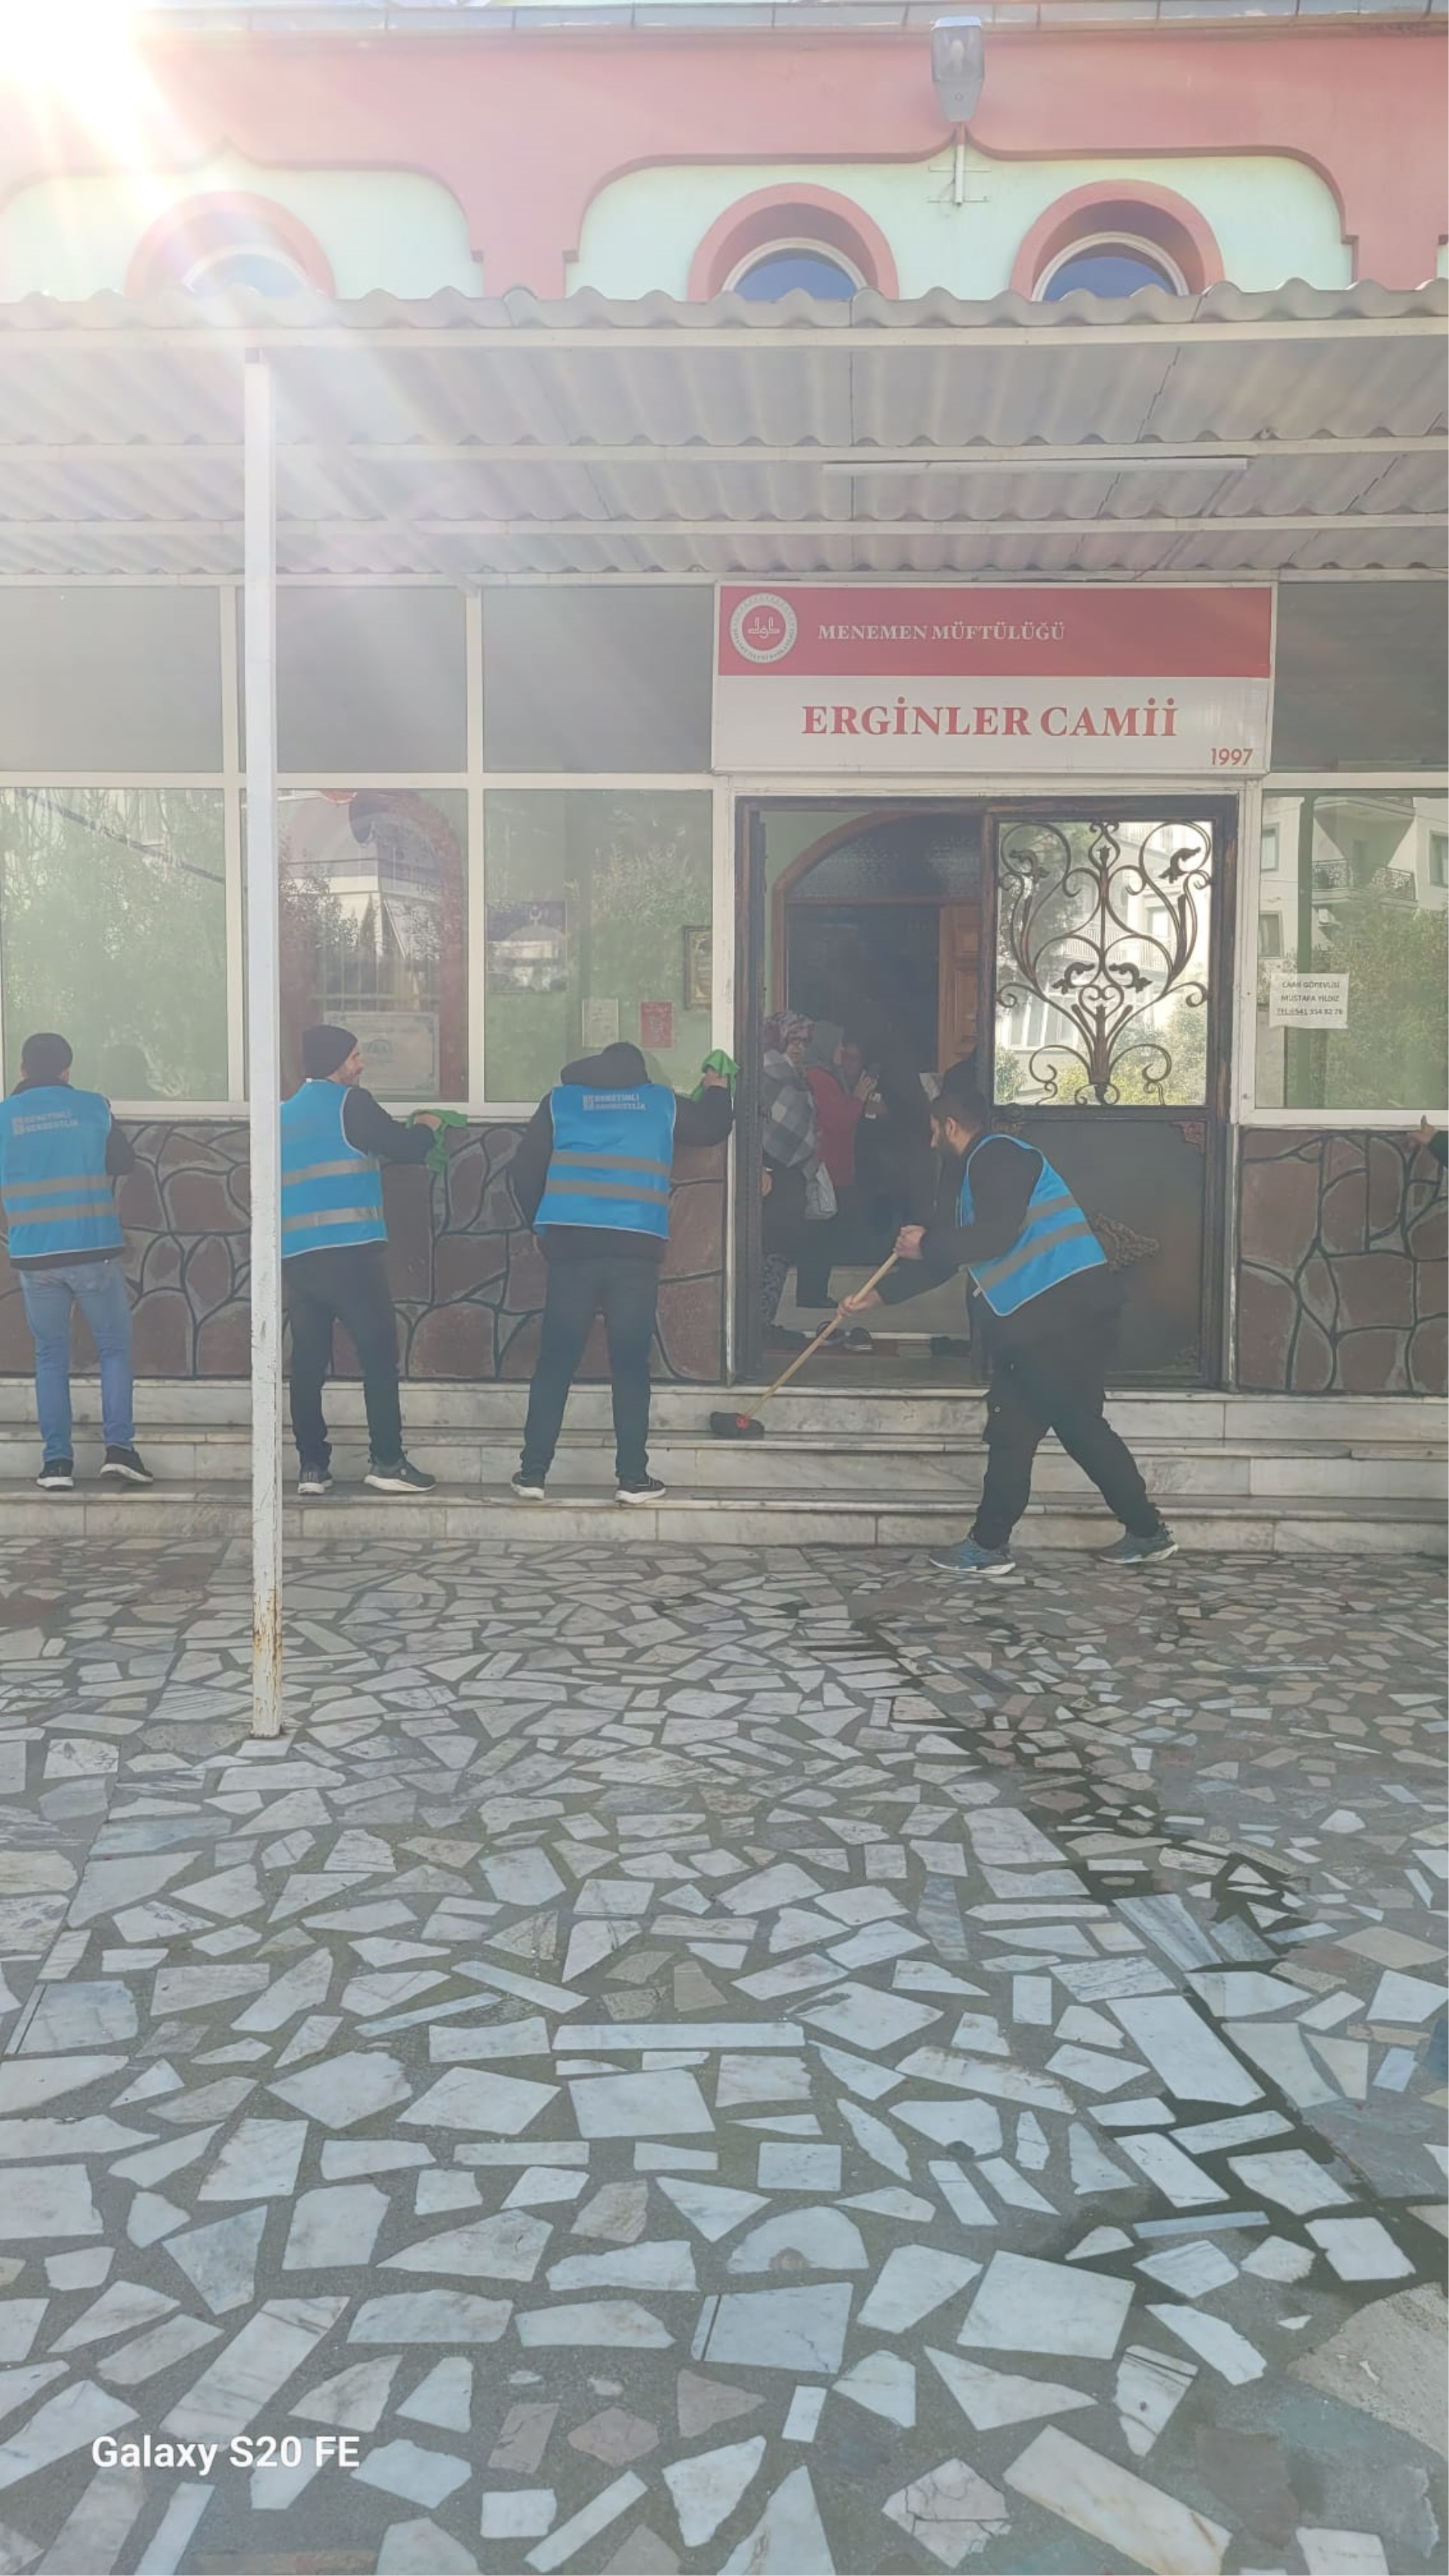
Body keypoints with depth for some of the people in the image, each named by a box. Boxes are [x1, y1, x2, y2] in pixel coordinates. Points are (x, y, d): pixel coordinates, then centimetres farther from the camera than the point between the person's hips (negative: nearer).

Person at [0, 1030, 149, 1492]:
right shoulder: (92, 1106, 0)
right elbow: (124, 1162, 11)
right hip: (93, 1251, -2)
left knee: (50, 1355, 11)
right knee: (114, 1348, 9)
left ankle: (56, 1459, 6)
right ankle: (119, 1446, -3)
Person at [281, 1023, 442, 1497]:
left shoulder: (286, 1114, 19)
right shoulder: (351, 1103, -2)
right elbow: (403, 1148, -4)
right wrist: (427, 1128, 18)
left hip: (296, 1256, 7)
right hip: (349, 1251, -7)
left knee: (307, 1362, 7)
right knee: (379, 1355, -2)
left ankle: (312, 1466, 7)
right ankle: (387, 1462, -3)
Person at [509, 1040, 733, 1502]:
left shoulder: (561, 1100, 13)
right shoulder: (661, 1101, 13)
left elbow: (523, 1170, 8)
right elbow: (713, 1126, 29)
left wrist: (541, 1224, 20)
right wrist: (717, 1090, 49)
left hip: (571, 1244, 1)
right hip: (636, 1248, 0)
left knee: (555, 1362, 6)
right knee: (631, 1365, 6)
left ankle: (533, 1473, 6)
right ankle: (632, 1478, 7)